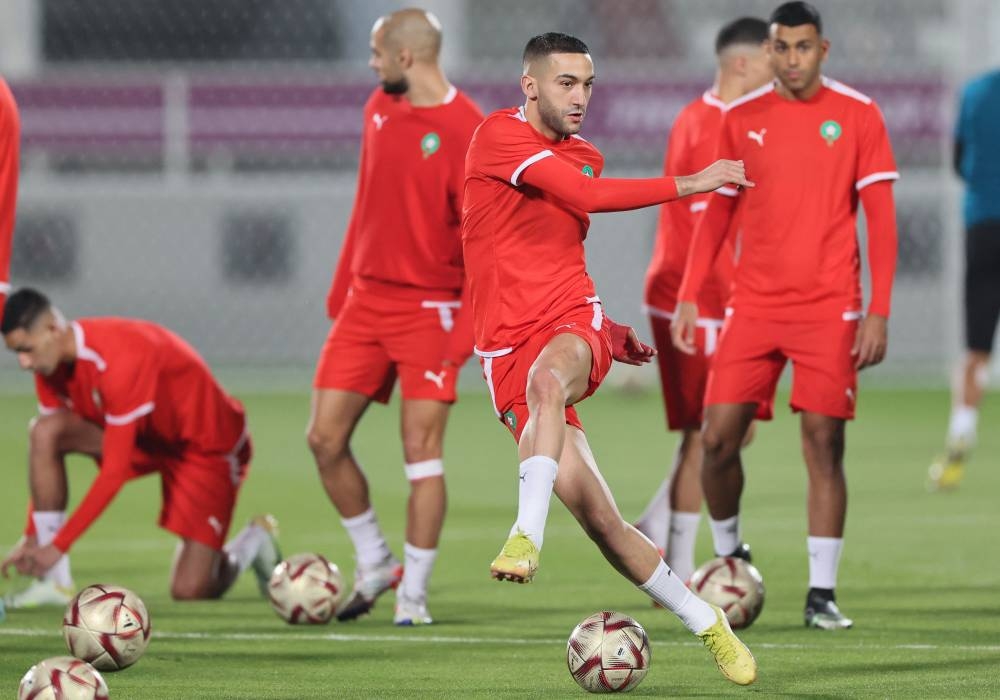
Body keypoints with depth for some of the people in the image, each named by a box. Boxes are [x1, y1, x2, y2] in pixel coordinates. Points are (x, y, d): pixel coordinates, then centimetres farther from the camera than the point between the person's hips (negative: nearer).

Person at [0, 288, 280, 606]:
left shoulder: (119, 361, -36)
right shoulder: (53, 366, -11)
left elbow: (114, 471, -36)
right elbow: (45, 459, -3)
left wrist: (57, 546, -36)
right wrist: (31, 537, -10)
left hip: (207, 445, -7)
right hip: (147, 437, 7)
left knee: (189, 590, -14)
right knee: (44, 431, -21)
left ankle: (253, 541, 22)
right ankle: (55, 583, -18)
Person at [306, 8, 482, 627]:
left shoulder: (467, 130, -13)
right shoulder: (380, 109, 8)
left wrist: (468, 326, -20)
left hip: (429, 308, -6)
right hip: (367, 298, 6)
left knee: (421, 451, -7)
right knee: (326, 438, 2)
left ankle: (414, 593, 1)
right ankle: (374, 564, 20)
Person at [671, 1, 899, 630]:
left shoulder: (858, 116, 0)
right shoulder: (741, 119, 7)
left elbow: (881, 219, 0)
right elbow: (718, 212, 13)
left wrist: (879, 312, -7)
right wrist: (689, 296, 5)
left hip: (830, 310, -2)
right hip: (753, 306, 2)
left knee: (825, 443, -5)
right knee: (718, 438, -4)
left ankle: (822, 594, 1)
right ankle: (728, 557, 20)